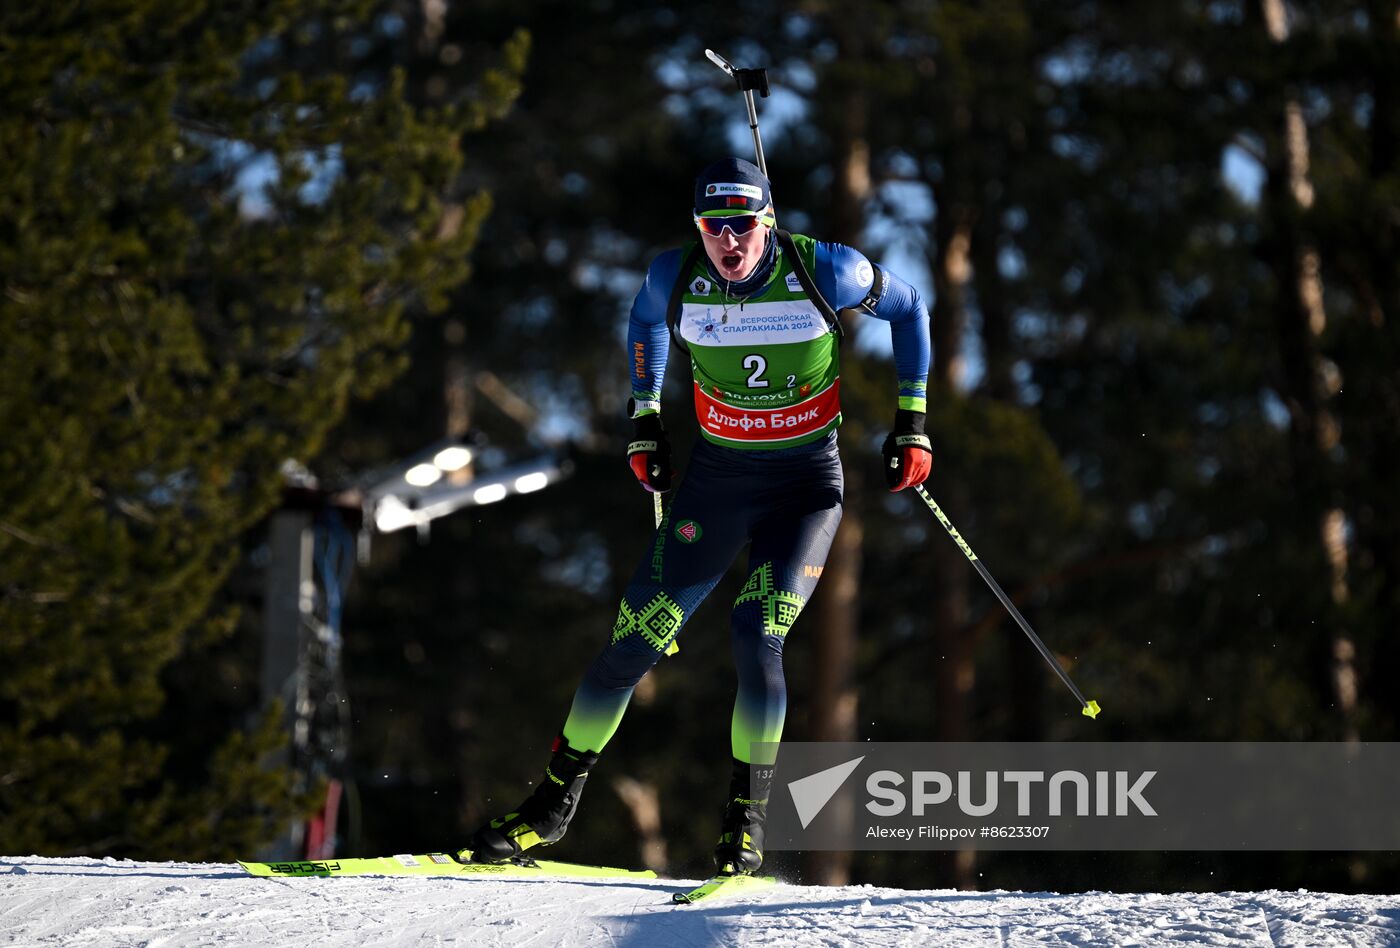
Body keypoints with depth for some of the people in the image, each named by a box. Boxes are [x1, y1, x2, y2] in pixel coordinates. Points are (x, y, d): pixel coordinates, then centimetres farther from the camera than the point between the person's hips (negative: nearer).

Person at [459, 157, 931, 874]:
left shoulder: (822, 271, -17)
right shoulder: (677, 278, -11)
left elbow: (907, 308, 1)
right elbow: (644, 320, 15)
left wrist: (911, 422, 0)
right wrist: (644, 419, 13)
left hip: (806, 483, -2)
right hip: (716, 476, 2)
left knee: (756, 639, -21)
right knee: (636, 639, -3)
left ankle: (746, 819, -4)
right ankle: (554, 802, 13)